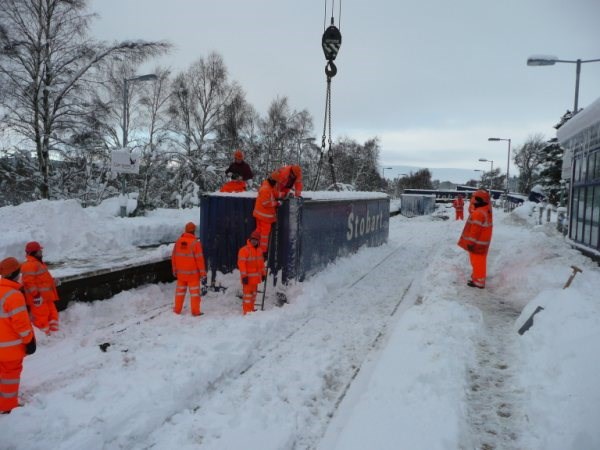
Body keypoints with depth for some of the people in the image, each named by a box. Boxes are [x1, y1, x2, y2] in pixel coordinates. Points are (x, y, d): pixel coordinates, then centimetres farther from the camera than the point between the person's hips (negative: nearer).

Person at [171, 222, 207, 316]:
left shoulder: (178, 241, 1)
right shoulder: (195, 242, -16)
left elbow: (173, 257, 7)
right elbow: (199, 259, -15)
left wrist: (175, 270, 18)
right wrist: (203, 272, -7)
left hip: (181, 272, 5)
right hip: (193, 273, -5)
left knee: (180, 290, 17)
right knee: (194, 291, 3)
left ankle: (177, 309, 24)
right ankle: (195, 311, 5)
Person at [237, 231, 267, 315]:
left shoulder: (259, 251, 13)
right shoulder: (244, 250, -10)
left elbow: (261, 263, 20)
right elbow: (241, 263, -15)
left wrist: (263, 274, 18)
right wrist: (244, 276, -19)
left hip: (256, 278, 8)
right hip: (248, 277, -8)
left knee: (253, 294, 14)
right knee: (247, 294, -7)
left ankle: (251, 310, 24)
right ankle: (247, 312, -3)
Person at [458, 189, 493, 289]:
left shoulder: (478, 213, -25)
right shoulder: (486, 212, 8)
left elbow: (475, 230, -25)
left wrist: (471, 243, -21)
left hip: (477, 243, -10)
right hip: (483, 242, 10)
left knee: (477, 262, -1)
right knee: (479, 261, 20)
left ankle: (478, 282, 7)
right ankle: (477, 277, 33)